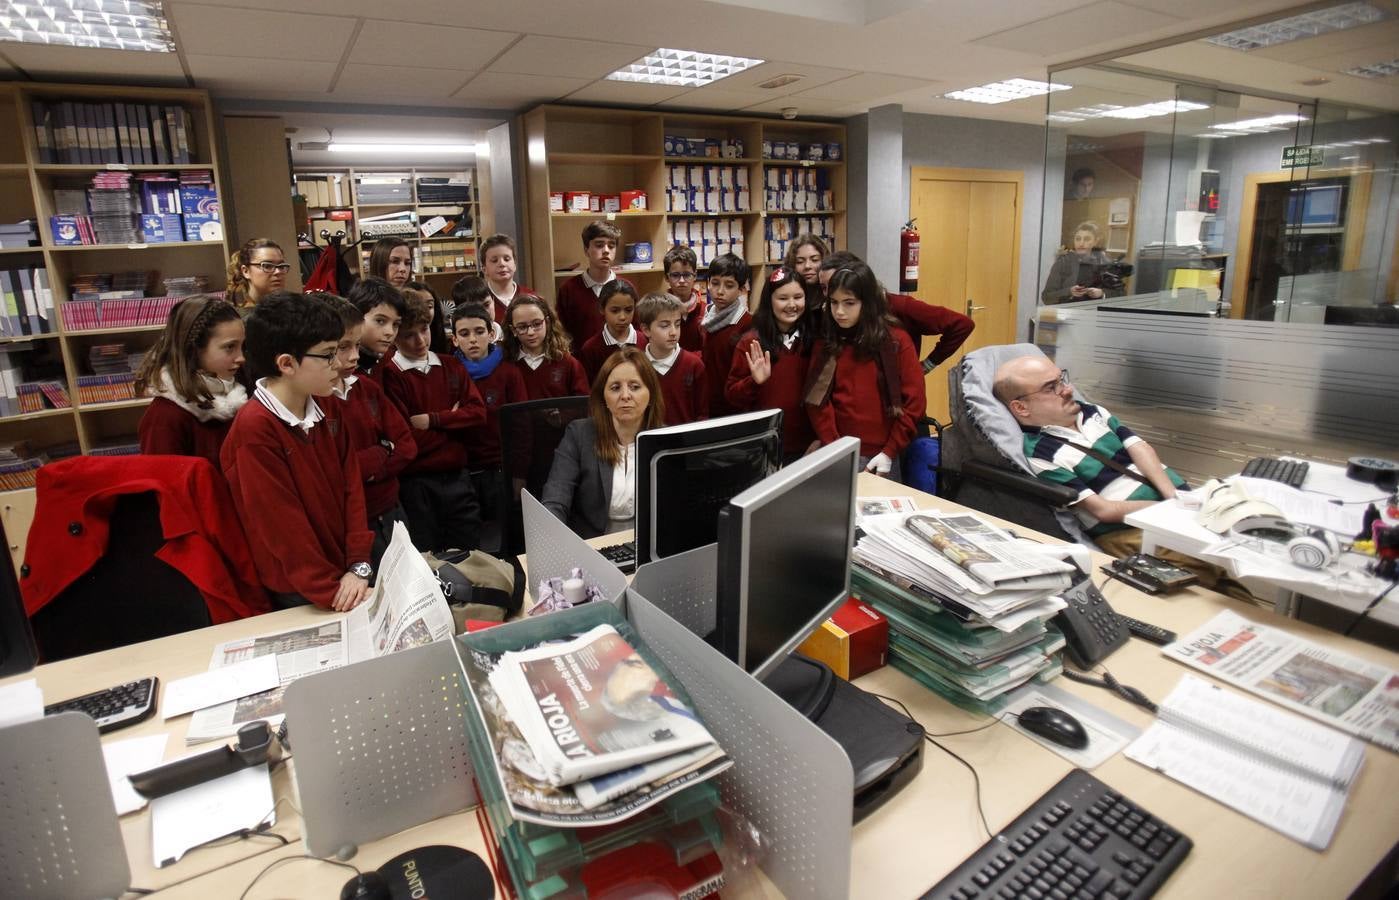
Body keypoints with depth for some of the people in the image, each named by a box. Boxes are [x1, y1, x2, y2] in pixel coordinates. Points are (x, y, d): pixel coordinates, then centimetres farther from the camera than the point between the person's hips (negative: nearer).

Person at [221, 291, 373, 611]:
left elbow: (351, 488, 0)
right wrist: (332, 592, -17)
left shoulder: (329, 409, 3)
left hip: (346, 572, 6)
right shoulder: (254, 428, -19)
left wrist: (358, 566, -9)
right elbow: (282, 525, -19)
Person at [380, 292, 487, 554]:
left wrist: (432, 420, -11)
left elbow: (478, 412, 0)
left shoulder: (452, 366, 9)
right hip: (415, 483, -4)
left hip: (457, 478, 4)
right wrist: (452, 419, -2)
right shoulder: (390, 375, -8)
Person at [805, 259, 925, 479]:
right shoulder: (825, 344, 3)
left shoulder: (896, 340, -2)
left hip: (882, 456, -1)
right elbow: (817, 401, -2)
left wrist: (889, 452, -8)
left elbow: (914, 402, -3)